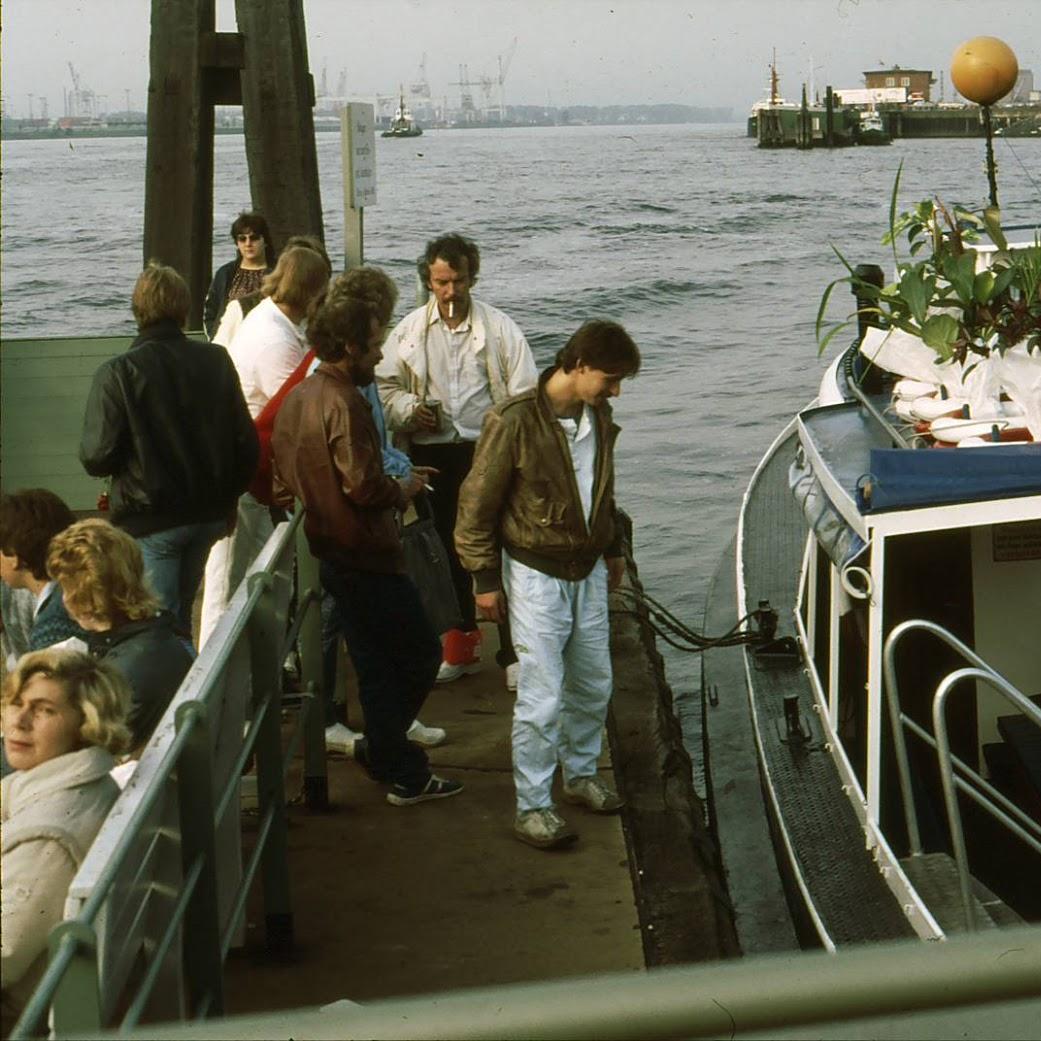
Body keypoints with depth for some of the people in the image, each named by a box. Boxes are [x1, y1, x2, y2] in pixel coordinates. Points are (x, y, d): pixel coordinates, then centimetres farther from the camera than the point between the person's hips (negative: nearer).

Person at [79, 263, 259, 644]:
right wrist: (227, 498, 15)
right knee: (179, 619, 21)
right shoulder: (217, 361, -2)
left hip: (150, 521, -5)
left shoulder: (118, 373, -15)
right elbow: (246, 444, 0)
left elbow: (97, 458, -17)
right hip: (209, 515, 5)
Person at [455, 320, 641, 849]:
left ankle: (581, 774, 36)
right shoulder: (515, 421, -21)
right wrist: (486, 578, -11)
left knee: (593, 685, 16)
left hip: (588, 571, 7)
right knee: (542, 697, -5)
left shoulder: (597, 416, 0)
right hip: (536, 573, -6)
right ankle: (532, 807, 6)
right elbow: (476, 504, -13)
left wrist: (613, 548, 23)